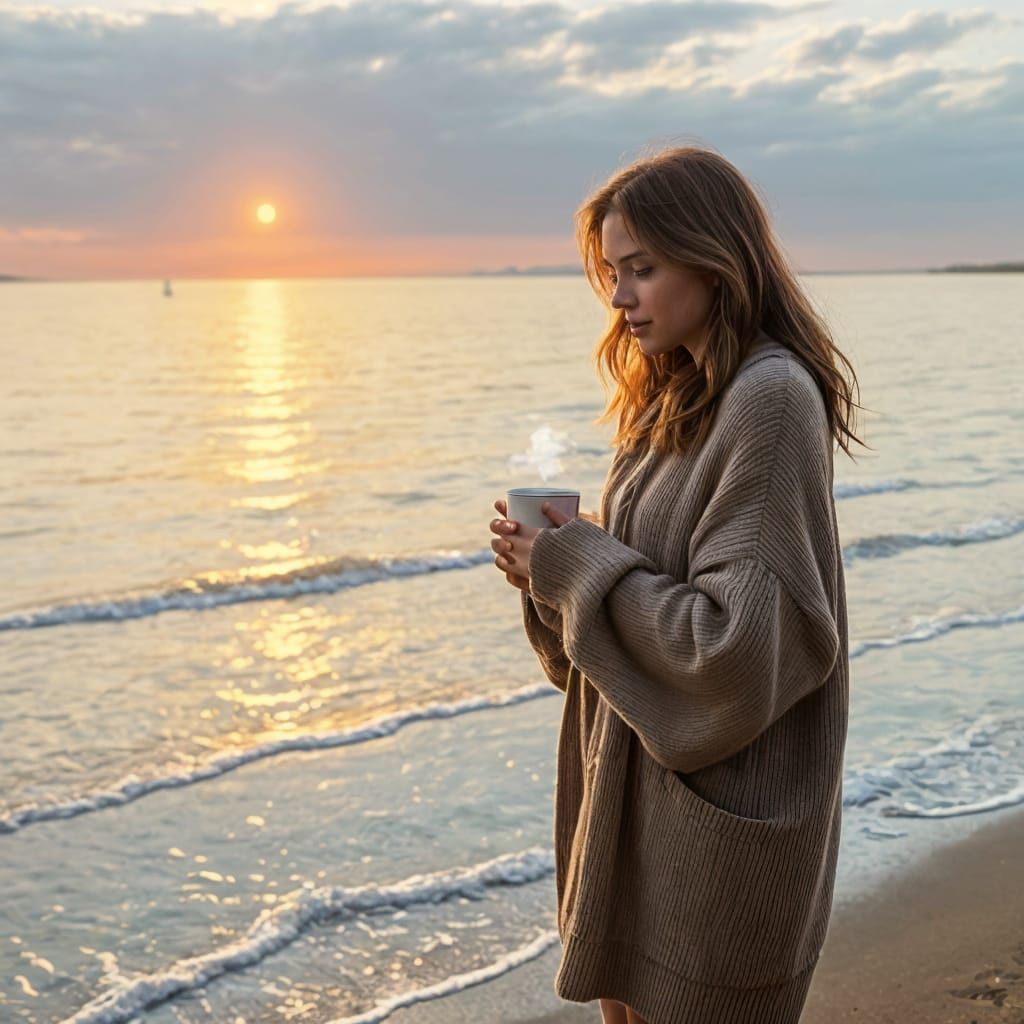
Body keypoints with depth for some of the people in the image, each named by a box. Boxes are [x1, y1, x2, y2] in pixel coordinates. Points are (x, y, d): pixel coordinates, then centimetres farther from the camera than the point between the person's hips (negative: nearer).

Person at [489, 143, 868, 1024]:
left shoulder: (770, 398, -21)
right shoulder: (679, 396, 8)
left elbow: (740, 644, -25)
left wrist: (577, 565, -18)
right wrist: (555, 562, -5)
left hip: (720, 807, -8)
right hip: (641, 776, 9)